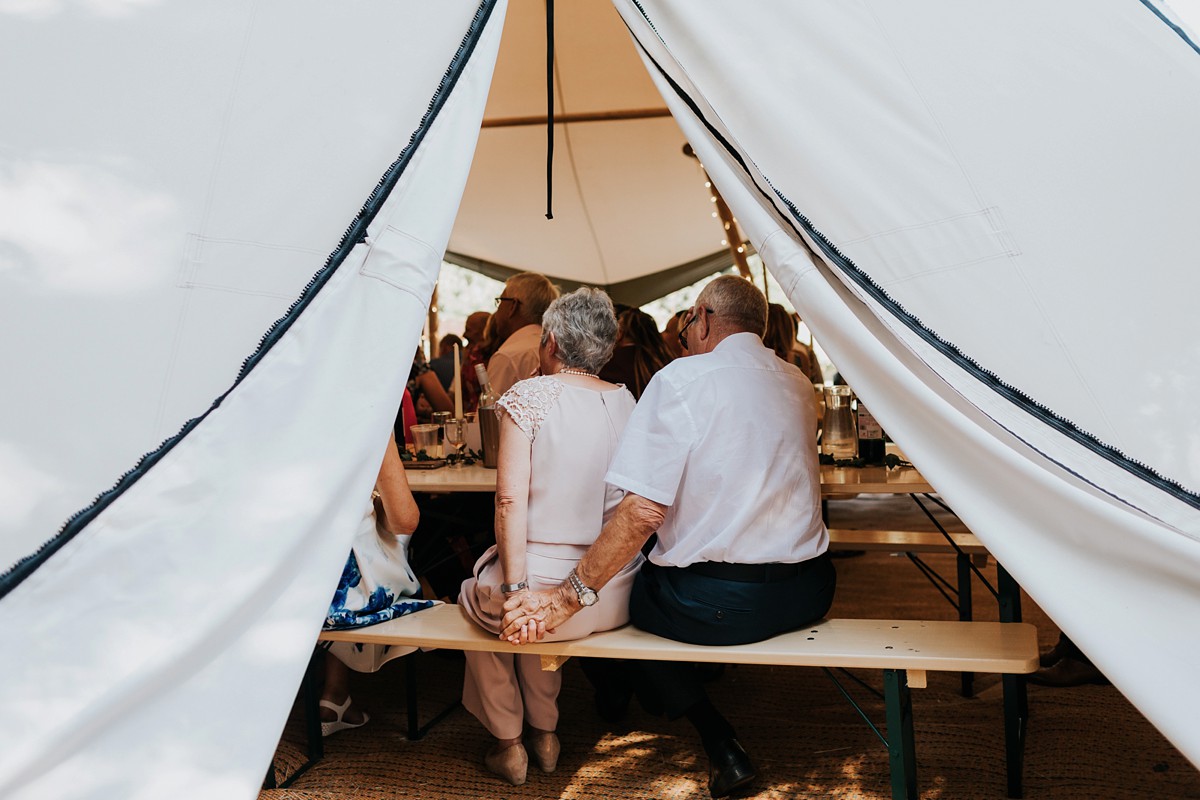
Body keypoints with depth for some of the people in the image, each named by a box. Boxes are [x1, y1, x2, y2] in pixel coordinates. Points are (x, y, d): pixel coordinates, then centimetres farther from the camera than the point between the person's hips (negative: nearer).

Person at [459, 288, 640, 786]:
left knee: (476, 597, 30)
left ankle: (508, 744, 35)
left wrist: (514, 588, -14)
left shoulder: (527, 396, -10)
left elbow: (512, 498, -16)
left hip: (543, 584, -5)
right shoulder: (628, 403, 5)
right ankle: (545, 733, 43)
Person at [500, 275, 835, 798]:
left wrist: (567, 598, -14)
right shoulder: (798, 383, 9)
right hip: (808, 593, 7)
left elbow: (643, 511, -19)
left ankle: (719, 740, 11)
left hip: (718, 602, -7)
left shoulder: (681, 379, -11)